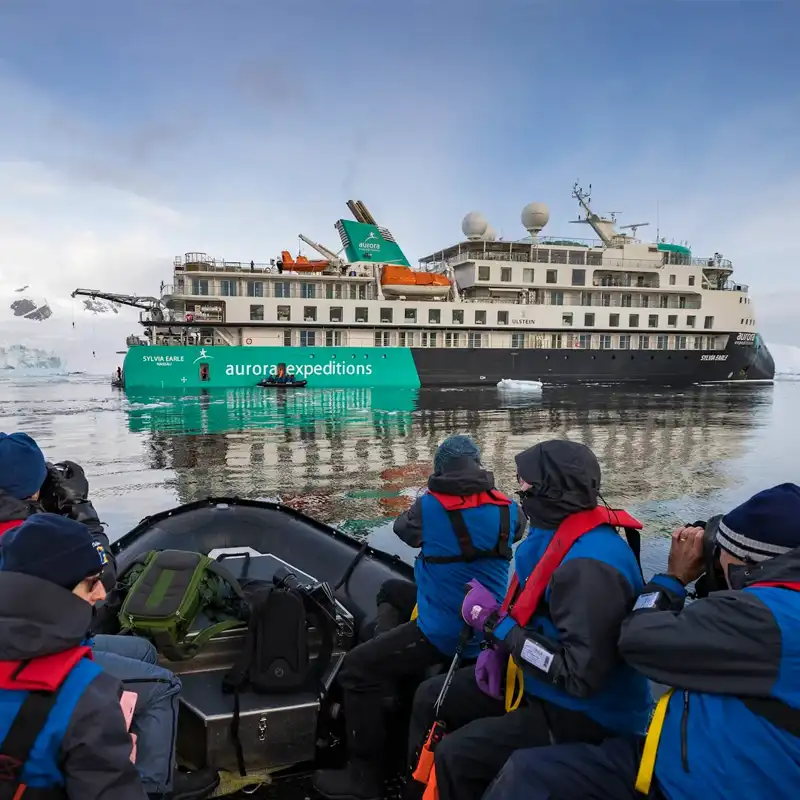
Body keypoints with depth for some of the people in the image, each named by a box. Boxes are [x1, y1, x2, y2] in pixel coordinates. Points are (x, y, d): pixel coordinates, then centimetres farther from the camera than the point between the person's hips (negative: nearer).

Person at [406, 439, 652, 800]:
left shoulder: (589, 566, -31)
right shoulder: (555, 533, -1)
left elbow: (581, 675, -33)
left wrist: (495, 622, -27)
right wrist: (499, 648, -3)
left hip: (584, 713, -9)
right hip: (540, 684, 9)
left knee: (455, 756, -20)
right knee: (431, 697, 9)